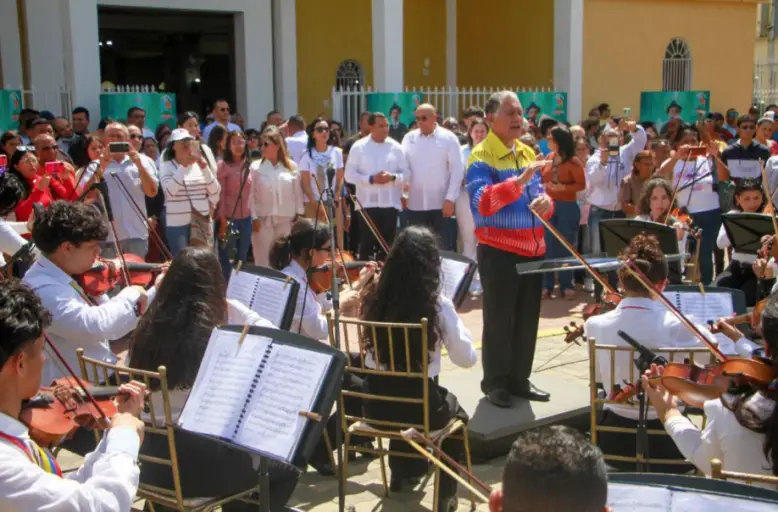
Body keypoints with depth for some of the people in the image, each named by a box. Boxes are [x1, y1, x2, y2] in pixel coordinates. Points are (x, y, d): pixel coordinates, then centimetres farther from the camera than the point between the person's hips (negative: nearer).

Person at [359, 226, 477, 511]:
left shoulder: (375, 297, -5)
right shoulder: (438, 306, -17)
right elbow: (467, 359, -8)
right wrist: (452, 319, 5)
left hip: (376, 405, 4)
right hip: (421, 407, -4)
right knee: (457, 414, 31)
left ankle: (402, 474, 51)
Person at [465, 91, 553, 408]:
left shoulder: (528, 153, 11)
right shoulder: (481, 156, -10)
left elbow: (539, 195, 16)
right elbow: (483, 203, -24)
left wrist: (546, 202, -8)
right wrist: (518, 182, -35)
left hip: (531, 248, 7)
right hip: (499, 252, -7)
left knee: (527, 319, 12)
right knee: (498, 320, 3)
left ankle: (519, 379, 24)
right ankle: (495, 382, 15)